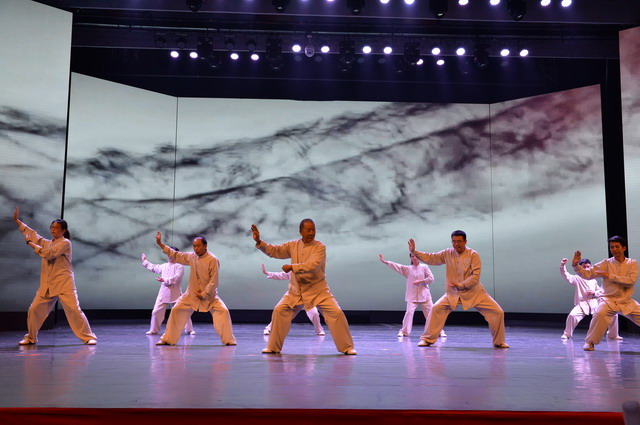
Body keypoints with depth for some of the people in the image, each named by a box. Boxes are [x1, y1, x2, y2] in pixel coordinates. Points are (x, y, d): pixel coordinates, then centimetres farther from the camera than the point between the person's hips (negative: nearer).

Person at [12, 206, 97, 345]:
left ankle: (88, 337, -4)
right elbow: (32, 234, 23)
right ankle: (30, 338, 24)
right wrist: (17, 220, 22)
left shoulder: (65, 242, -5)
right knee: (34, 309, 5)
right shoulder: (47, 243, 17)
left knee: (74, 310, -12)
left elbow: (50, 254, -17)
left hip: (64, 284, -7)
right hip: (47, 284, 7)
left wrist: (32, 245, -9)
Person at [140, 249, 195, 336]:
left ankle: (189, 330, 7)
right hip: (164, 292, 5)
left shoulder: (179, 266, -5)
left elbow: (176, 278, -18)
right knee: (156, 311, 4)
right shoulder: (164, 266, 14)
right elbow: (153, 268, 32)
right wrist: (144, 261, 39)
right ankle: (154, 330, 20)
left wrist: (165, 280, -22)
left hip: (176, 293, -5)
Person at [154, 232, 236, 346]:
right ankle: (167, 339, 17)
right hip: (191, 294, 4)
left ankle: (228, 340, -5)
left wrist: (204, 294, -16)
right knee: (176, 311, 2)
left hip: (209, 295, -4)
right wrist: (160, 244, 5)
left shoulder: (212, 260, -19)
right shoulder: (191, 256, -3)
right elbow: (175, 255, 9)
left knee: (223, 311, -19)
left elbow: (214, 281, -18)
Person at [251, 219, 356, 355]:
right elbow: (274, 251, 2)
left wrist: (292, 267, -27)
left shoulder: (320, 247, -14)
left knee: (336, 313, -15)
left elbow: (313, 266, -28)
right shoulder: (293, 245, 0)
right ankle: (273, 347, 14)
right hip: (296, 290, 4)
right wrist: (259, 241, -12)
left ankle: (347, 347, 3)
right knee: (279, 311, -4)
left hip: (317, 289, -3)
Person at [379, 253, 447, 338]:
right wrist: (385, 261, -10)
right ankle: (404, 331, -1)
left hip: (424, 295, 0)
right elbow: (397, 266, -2)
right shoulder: (407, 269, 5)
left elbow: (431, 279, -2)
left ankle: (439, 331, 13)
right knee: (409, 312, -15)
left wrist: (420, 281, -12)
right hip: (412, 296, 0)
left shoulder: (424, 267, 2)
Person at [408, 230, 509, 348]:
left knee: (497, 312, -9)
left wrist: (460, 285, -22)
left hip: (474, 293, -2)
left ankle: (499, 342, 13)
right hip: (453, 293, 2)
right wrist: (414, 251, -11)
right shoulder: (448, 253, -1)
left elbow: (475, 277, -18)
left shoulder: (473, 255, -12)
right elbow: (431, 258, -1)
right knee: (436, 309, -13)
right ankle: (427, 339, 0)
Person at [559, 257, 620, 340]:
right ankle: (567, 334, -7)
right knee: (572, 315, -31)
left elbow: (601, 292, 19)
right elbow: (566, 276, -11)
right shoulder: (577, 278, 5)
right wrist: (562, 266, -28)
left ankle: (613, 335, 20)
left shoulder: (593, 280, 17)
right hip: (582, 304, -4)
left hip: (594, 304, 4)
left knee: (613, 314, -2)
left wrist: (594, 293, -5)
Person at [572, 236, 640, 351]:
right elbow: (587, 273, -8)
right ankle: (590, 342, -16)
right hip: (609, 300, -2)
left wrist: (610, 276, -18)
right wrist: (576, 265, -24)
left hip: (627, 302, 3)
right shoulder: (606, 263, -1)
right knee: (600, 313, -31)